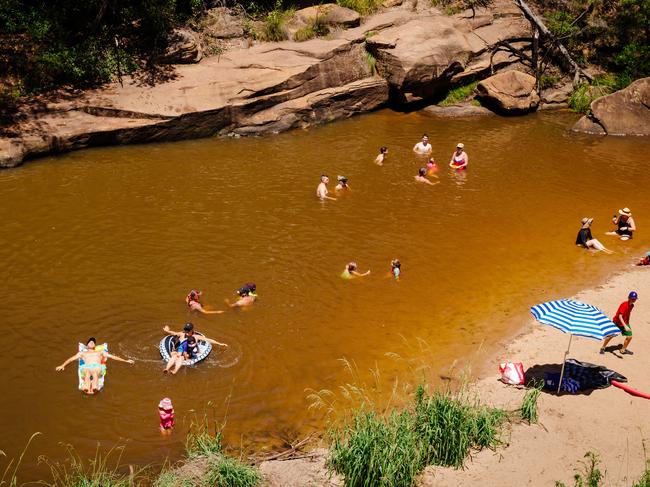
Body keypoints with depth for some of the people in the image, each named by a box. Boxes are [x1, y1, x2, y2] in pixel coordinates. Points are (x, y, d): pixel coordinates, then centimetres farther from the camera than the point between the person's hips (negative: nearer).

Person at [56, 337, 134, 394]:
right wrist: (62, 365, 8)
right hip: (87, 367, 0)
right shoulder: (82, 353, 37)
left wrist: (125, 361, 20)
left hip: (98, 367, 0)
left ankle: (94, 387, -67)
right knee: (87, 371, -40)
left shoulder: (100, 352, 37)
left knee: (95, 370, -39)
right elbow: (71, 359, 26)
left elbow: (113, 356, 29)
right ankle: (87, 388, -67)